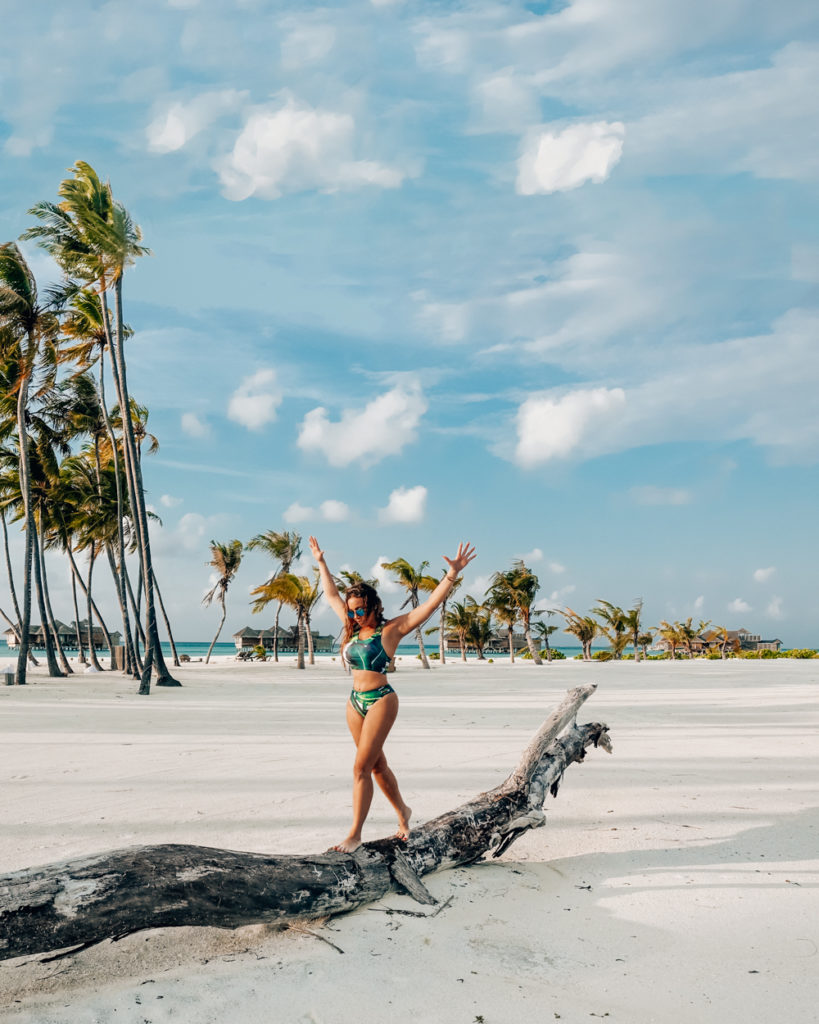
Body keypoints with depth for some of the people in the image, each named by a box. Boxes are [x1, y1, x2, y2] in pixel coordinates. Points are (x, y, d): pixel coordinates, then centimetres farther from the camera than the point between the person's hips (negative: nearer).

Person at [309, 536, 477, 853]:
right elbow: (332, 595, 21)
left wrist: (453, 574, -22)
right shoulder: (354, 628, 9)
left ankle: (355, 835, 0)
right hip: (355, 702, 7)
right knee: (377, 765, 15)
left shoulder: (391, 630, -7)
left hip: (380, 700, -7)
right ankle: (403, 812, 35)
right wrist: (321, 563, 26)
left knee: (361, 767, -8)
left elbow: (430, 604, -13)